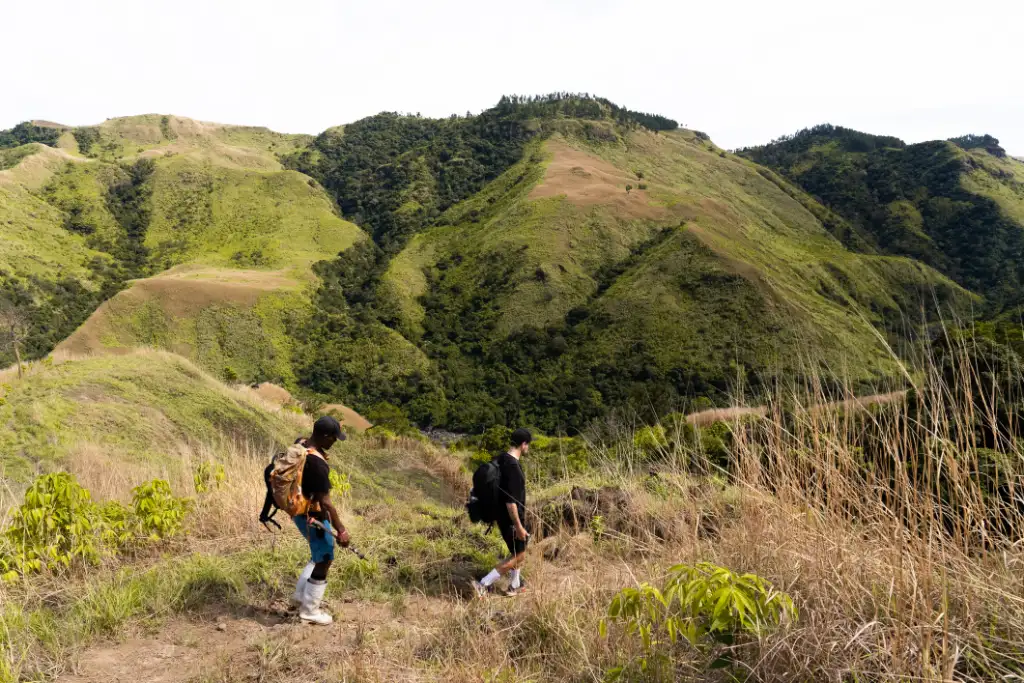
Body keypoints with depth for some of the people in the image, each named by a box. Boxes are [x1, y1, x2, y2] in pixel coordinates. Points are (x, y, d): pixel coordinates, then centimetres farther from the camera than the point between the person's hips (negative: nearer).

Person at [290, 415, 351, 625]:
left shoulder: (300, 444, -5)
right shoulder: (317, 464, -31)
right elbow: (324, 501, -28)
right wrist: (341, 529, -22)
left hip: (300, 511, 9)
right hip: (312, 517, -9)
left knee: (320, 555, 26)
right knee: (324, 561, 7)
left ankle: (301, 594, 36)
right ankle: (309, 609, 20)